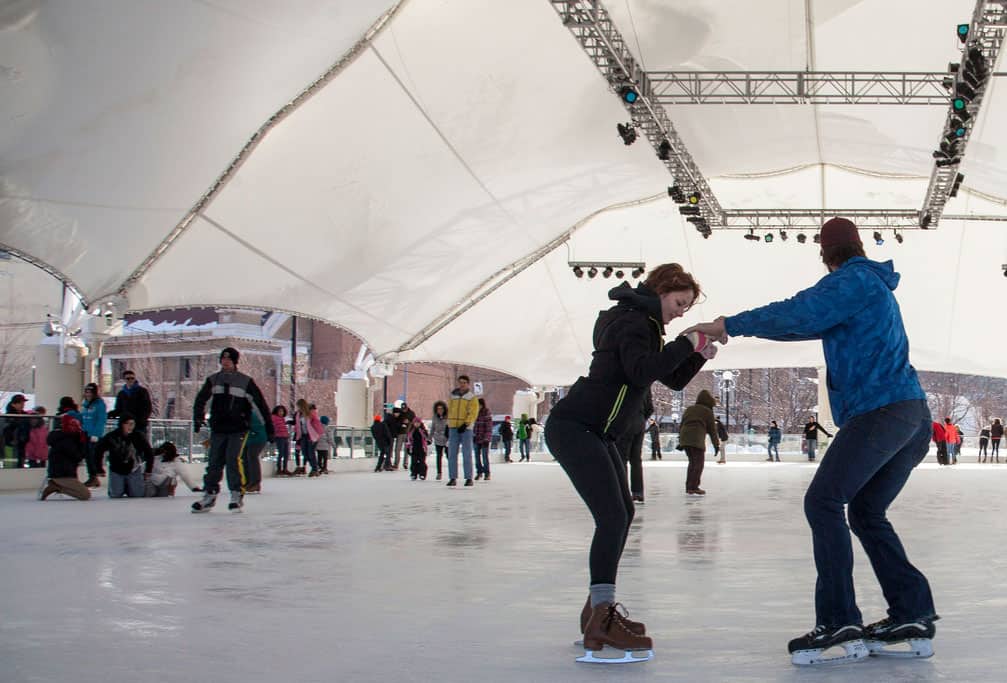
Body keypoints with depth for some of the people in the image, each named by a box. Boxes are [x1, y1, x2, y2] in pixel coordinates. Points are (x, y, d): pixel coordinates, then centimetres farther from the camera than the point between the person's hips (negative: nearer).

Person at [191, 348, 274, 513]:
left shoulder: (246, 381, -2)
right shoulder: (213, 380, 8)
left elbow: (261, 404, 0)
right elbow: (200, 400, 10)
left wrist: (269, 428, -2)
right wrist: (198, 419, -4)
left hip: (238, 429, -4)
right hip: (218, 429, 4)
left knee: (233, 459, -16)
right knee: (214, 462, 3)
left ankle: (237, 495, -8)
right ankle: (209, 496, 12)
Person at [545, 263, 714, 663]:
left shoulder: (646, 326, 20)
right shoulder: (632, 321, -11)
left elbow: (674, 380, 20)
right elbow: (641, 372, -27)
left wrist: (699, 356, 3)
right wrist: (686, 343, -23)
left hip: (595, 434, 11)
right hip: (573, 428, -11)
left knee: (622, 514, 16)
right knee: (612, 516, -19)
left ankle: (598, 607, 24)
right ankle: (600, 624, -23)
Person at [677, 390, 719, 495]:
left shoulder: (689, 409, 23)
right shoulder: (708, 411, 5)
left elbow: (681, 425, 22)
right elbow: (712, 429, 5)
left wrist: (680, 442, 25)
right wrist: (716, 444, 12)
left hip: (684, 438, 6)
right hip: (697, 439, -6)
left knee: (692, 462, 17)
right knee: (699, 463, -2)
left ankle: (689, 487, 18)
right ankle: (693, 488, -10)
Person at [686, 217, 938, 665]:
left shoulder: (853, 281, -5)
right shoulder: (876, 288, 27)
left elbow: (798, 314, -19)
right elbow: (811, 324, 31)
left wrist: (732, 325, -13)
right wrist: (740, 326, 29)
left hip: (879, 410, -10)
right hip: (914, 415, 10)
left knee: (823, 502, -10)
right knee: (866, 514, 15)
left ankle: (837, 622, -15)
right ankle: (912, 615, 11)